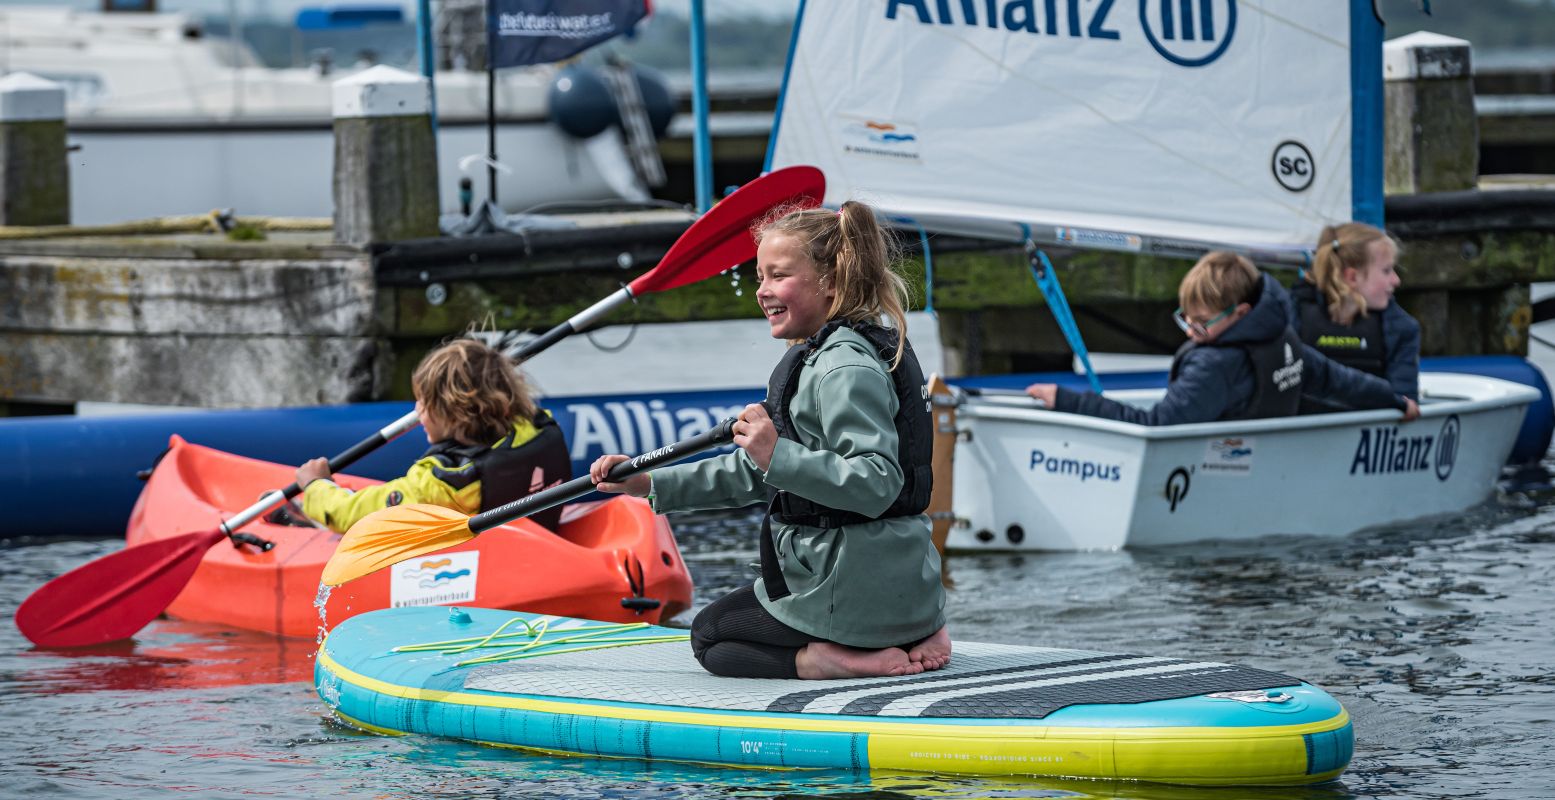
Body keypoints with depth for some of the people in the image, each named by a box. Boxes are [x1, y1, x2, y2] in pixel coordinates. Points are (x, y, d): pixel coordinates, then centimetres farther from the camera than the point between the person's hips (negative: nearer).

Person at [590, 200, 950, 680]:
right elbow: (757, 472, 19)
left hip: (853, 587, -9)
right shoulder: (825, 357, 15)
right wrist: (652, 484, 13)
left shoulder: (844, 368, -19)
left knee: (710, 634, 12)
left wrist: (779, 455, -34)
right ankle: (912, 637, 8)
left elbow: (877, 483, -29)